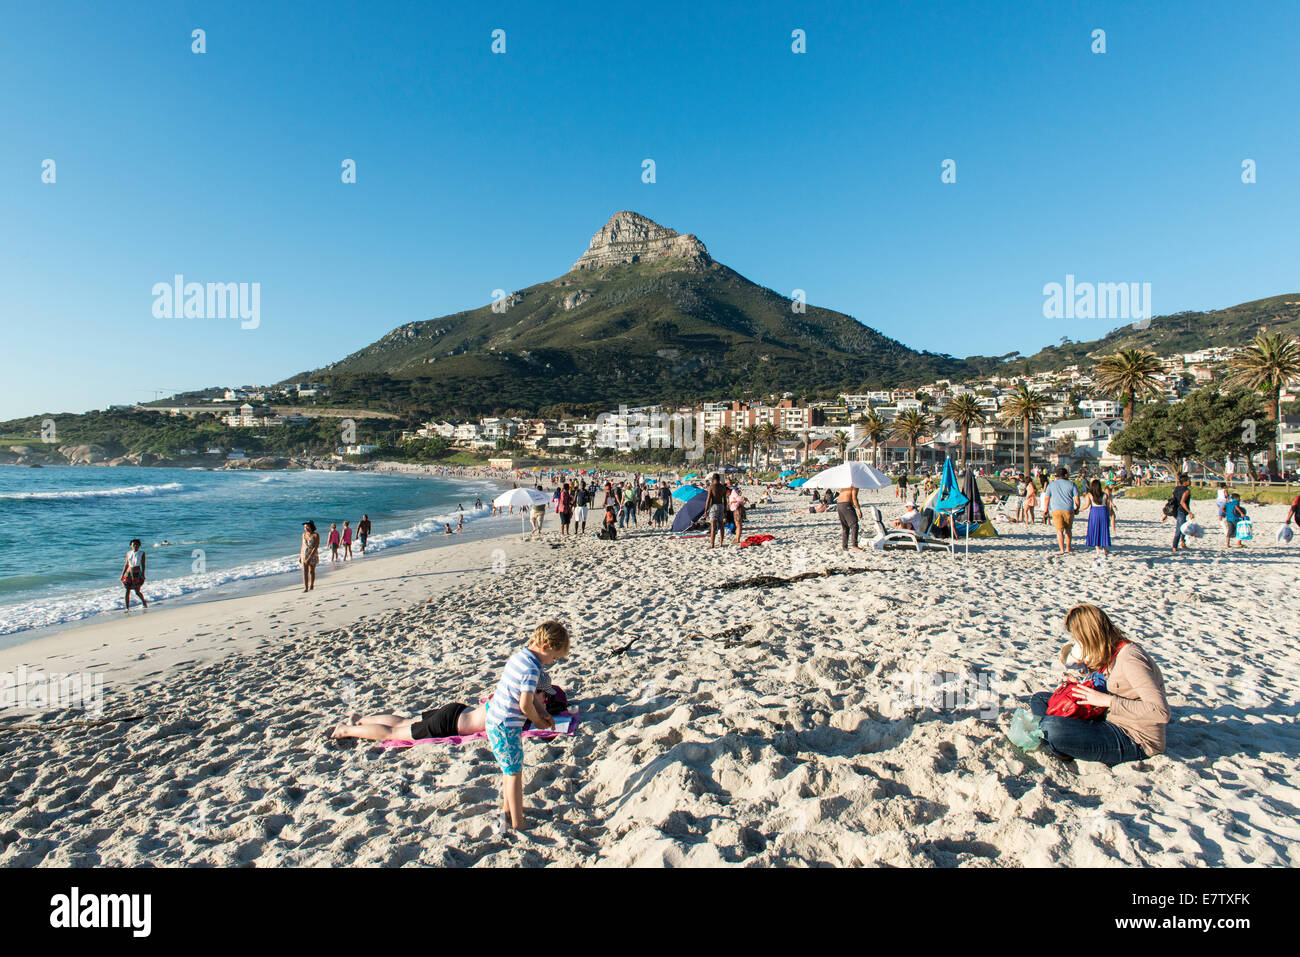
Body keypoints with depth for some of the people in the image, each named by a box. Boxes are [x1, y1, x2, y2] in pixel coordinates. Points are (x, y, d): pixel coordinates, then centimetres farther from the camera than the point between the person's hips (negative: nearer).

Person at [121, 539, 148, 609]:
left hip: (137, 573, -3)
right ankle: (127, 608, 2)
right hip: (129, 572, 3)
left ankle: (144, 602, 22)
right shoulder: (128, 553, 10)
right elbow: (126, 564, 14)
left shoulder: (142, 553, 0)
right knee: (127, 591, -3)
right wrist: (122, 574, 10)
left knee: (137, 591, -3)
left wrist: (143, 574, -13)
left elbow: (143, 564, -4)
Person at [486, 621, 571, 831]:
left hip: (495, 720, 9)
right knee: (514, 773, 2)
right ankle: (517, 825, 11)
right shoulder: (531, 669, -23)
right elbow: (525, 705, -26)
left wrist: (540, 714, 8)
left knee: (509, 770, 23)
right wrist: (537, 720, -6)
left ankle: (507, 811, 37)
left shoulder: (519, 656, 5)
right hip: (505, 727, -9)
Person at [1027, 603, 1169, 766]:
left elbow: (1161, 712, -30)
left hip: (1135, 741, -10)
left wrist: (1107, 700, -26)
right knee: (1039, 699, 8)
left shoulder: (1129, 658, -23)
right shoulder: (1107, 654, 5)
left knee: (1052, 728, -31)